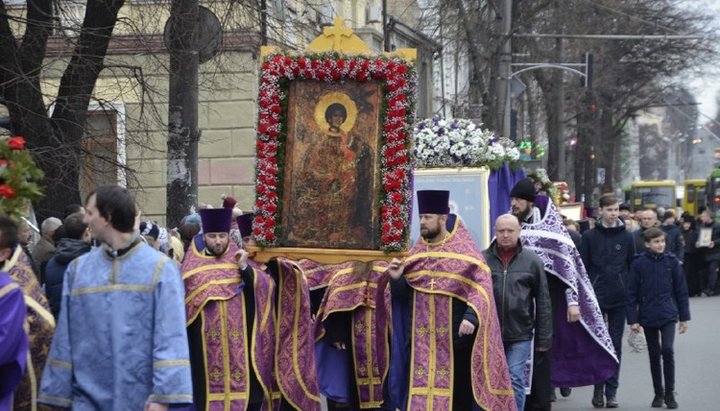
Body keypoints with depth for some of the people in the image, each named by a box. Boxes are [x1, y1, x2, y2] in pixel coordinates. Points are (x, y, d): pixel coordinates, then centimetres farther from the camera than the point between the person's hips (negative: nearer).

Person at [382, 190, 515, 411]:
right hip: (421, 338, 4)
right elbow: (404, 293, 14)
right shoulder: (417, 251, 11)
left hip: (455, 335, -4)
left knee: (456, 391, 5)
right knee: (419, 390, 1)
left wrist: (471, 316, -28)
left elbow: (481, 286, -13)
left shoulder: (465, 249, -4)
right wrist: (397, 279, -7)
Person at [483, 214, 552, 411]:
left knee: (515, 381, -2)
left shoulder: (532, 261, 2)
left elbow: (543, 303, 4)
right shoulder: (482, 259, 1)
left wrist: (544, 338, 2)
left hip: (520, 335, -1)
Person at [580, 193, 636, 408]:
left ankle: (611, 391, 10)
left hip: (619, 299, 1)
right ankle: (598, 389, 10)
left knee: (615, 346, 5)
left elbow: (633, 268, 8)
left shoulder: (626, 237, 5)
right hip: (595, 298, -1)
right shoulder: (589, 236, 1)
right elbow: (582, 268, 2)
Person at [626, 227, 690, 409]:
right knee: (654, 355, 9)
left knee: (668, 350, -15)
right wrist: (633, 319, -5)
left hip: (668, 314, -1)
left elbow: (681, 290, 5)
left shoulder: (672, 261, 0)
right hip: (648, 316, 1)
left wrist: (684, 317, 5)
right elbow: (632, 293, -1)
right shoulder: (639, 263, -3)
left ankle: (670, 393, -3)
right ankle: (658, 393, 22)